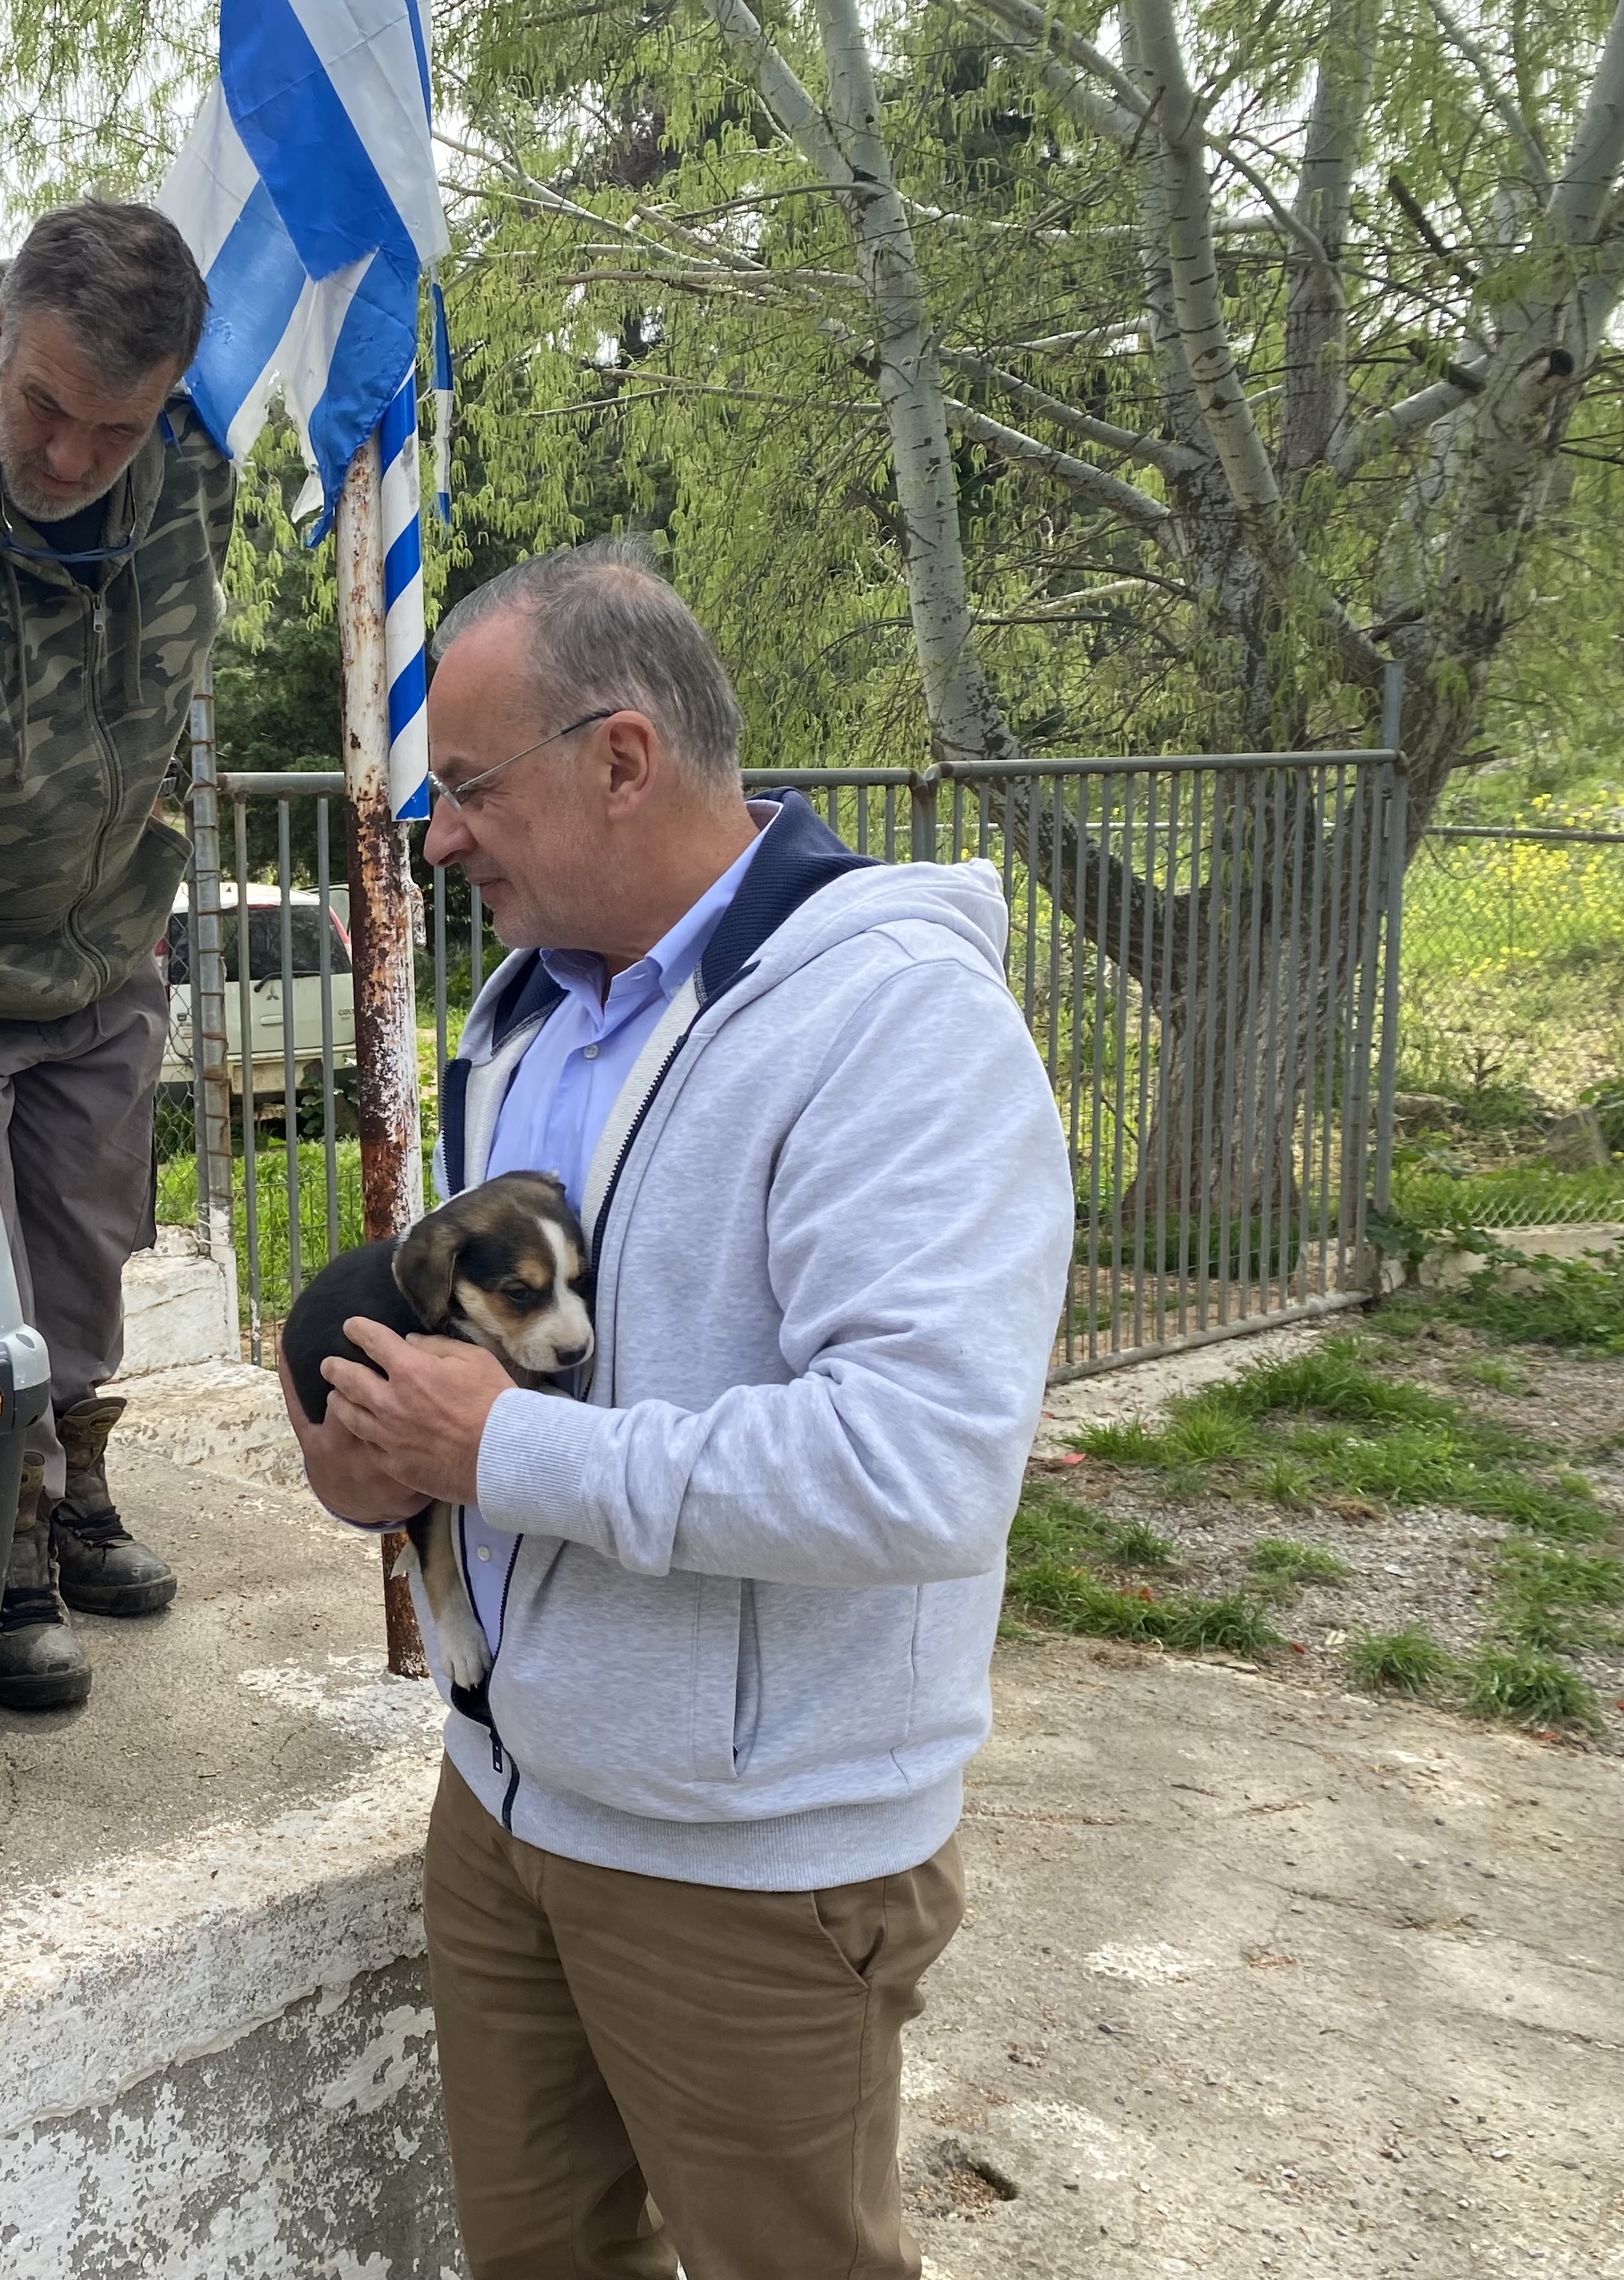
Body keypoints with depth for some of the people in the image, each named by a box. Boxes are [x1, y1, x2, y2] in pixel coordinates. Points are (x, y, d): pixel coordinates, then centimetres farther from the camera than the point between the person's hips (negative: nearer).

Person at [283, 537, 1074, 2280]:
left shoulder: (897, 1018, -23)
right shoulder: (536, 995, 5)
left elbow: (925, 1465, -34)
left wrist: (503, 1453, -26)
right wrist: (385, 1444, -3)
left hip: (748, 1860, -7)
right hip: (504, 1789, 8)